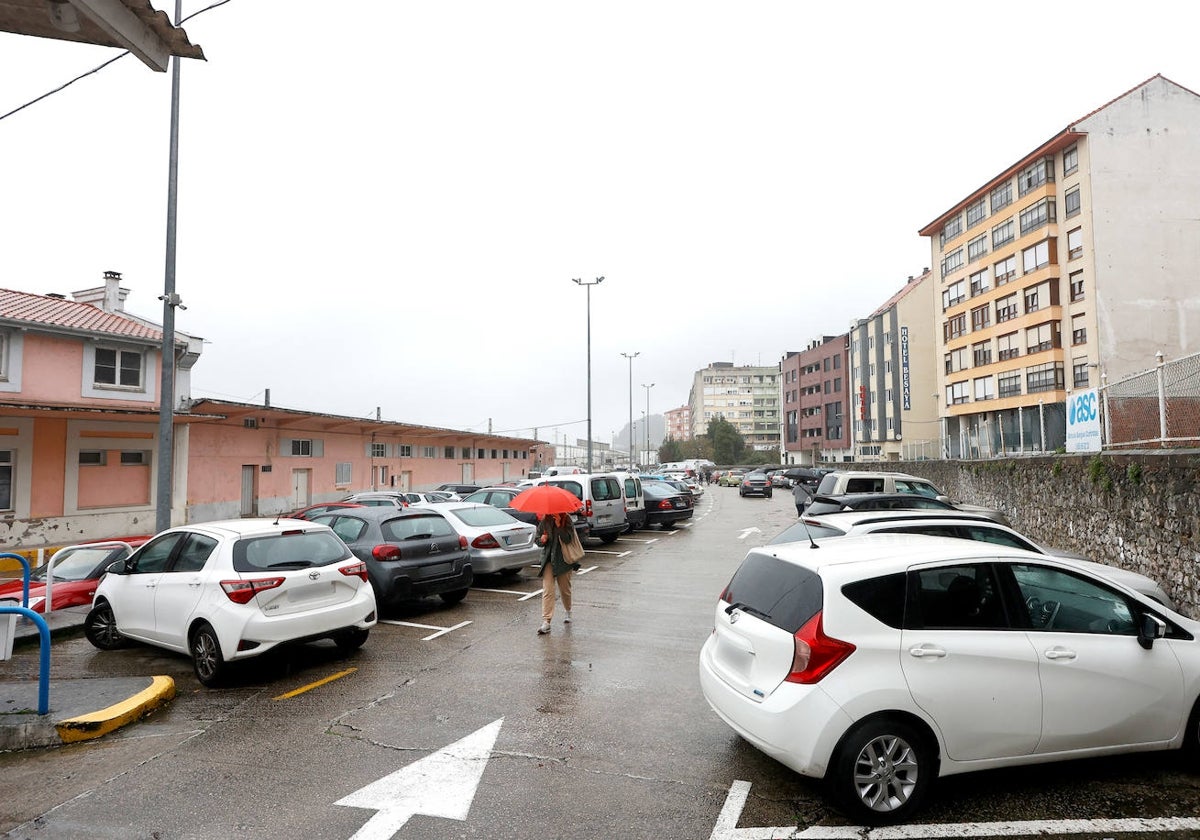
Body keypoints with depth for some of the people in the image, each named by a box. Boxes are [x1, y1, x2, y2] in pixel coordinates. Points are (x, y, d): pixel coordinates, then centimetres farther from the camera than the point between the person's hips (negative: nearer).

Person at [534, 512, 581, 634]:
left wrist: (559, 525, -26)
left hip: (564, 560, -2)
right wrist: (541, 540, -10)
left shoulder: (566, 519, -6)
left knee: (565, 588, 12)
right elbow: (536, 536, 12)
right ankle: (546, 622, -10)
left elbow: (568, 538, -18)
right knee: (547, 590, -8)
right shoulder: (544, 521, 2)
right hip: (548, 559, 2)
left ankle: (568, 612, 38)